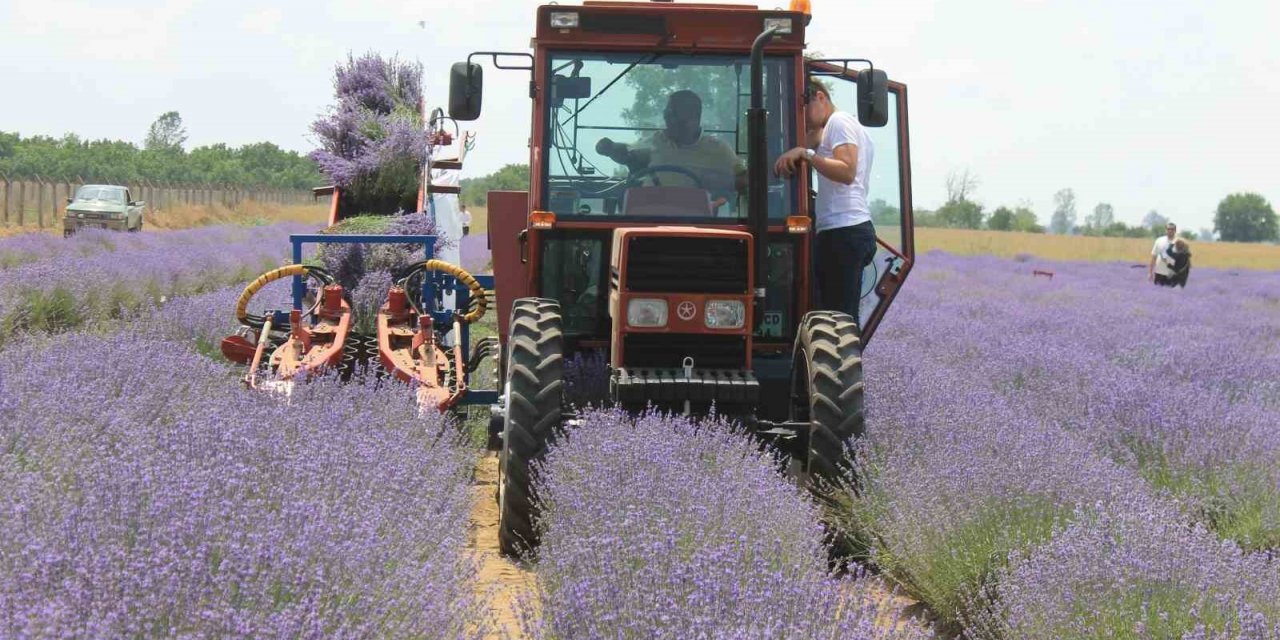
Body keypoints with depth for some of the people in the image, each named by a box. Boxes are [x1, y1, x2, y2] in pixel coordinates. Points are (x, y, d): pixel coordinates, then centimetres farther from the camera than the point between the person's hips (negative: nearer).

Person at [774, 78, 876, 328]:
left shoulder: (839, 122, -2)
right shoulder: (853, 126, 29)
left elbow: (846, 172, -17)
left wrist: (806, 154, -21)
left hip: (842, 230, -10)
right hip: (857, 229, 10)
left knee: (839, 318, -15)